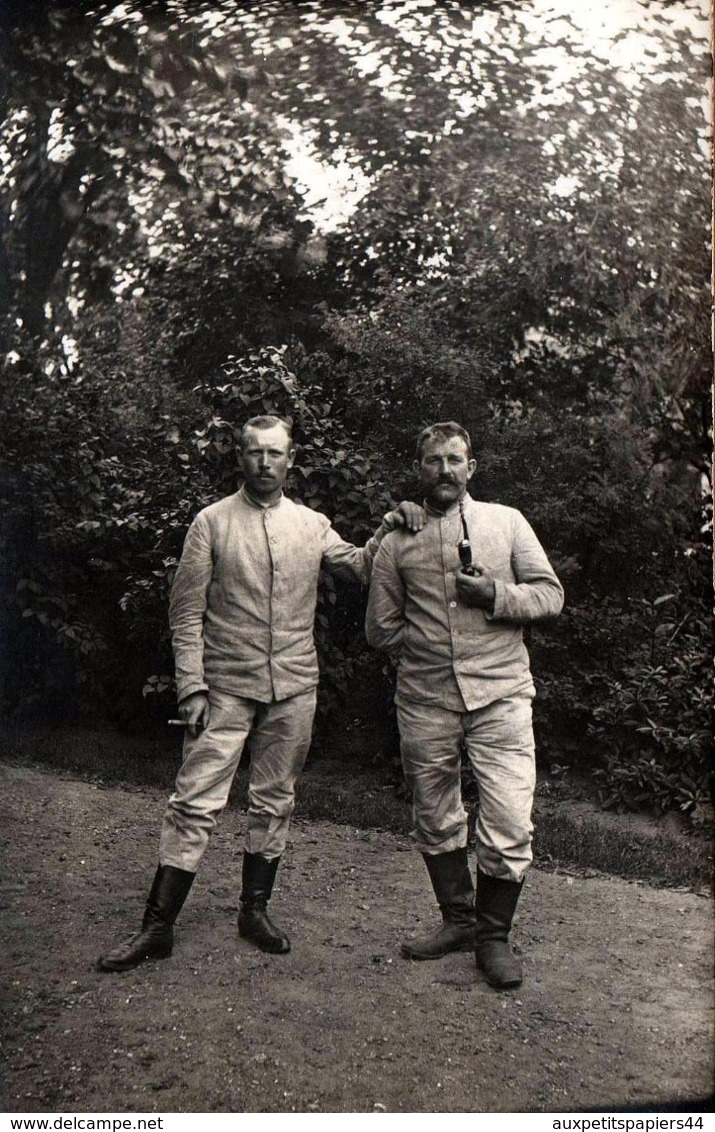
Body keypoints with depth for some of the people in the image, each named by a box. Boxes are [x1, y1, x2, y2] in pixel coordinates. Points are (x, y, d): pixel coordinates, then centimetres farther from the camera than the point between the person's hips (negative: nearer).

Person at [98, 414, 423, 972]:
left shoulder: (313, 526, 8)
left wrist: (389, 529, -1)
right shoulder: (212, 522, -1)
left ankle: (255, 909, 28)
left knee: (275, 802, 12)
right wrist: (192, 686, -10)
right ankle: (158, 926, 8)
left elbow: (362, 566, 18)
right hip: (227, 688, -3)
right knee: (196, 804, -3)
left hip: (294, 688, 3)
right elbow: (187, 611, -2)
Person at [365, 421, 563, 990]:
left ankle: (494, 934, 17)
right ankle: (458, 918, 33)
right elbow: (381, 627, 12)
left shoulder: (506, 522, 7)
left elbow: (551, 593, 4)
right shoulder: (398, 541, 8)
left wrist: (496, 595, -12)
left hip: (499, 694, -1)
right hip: (425, 700, 2)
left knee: (510, 824, -5)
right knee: (435, 820, 13)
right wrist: (426, 644, 0)